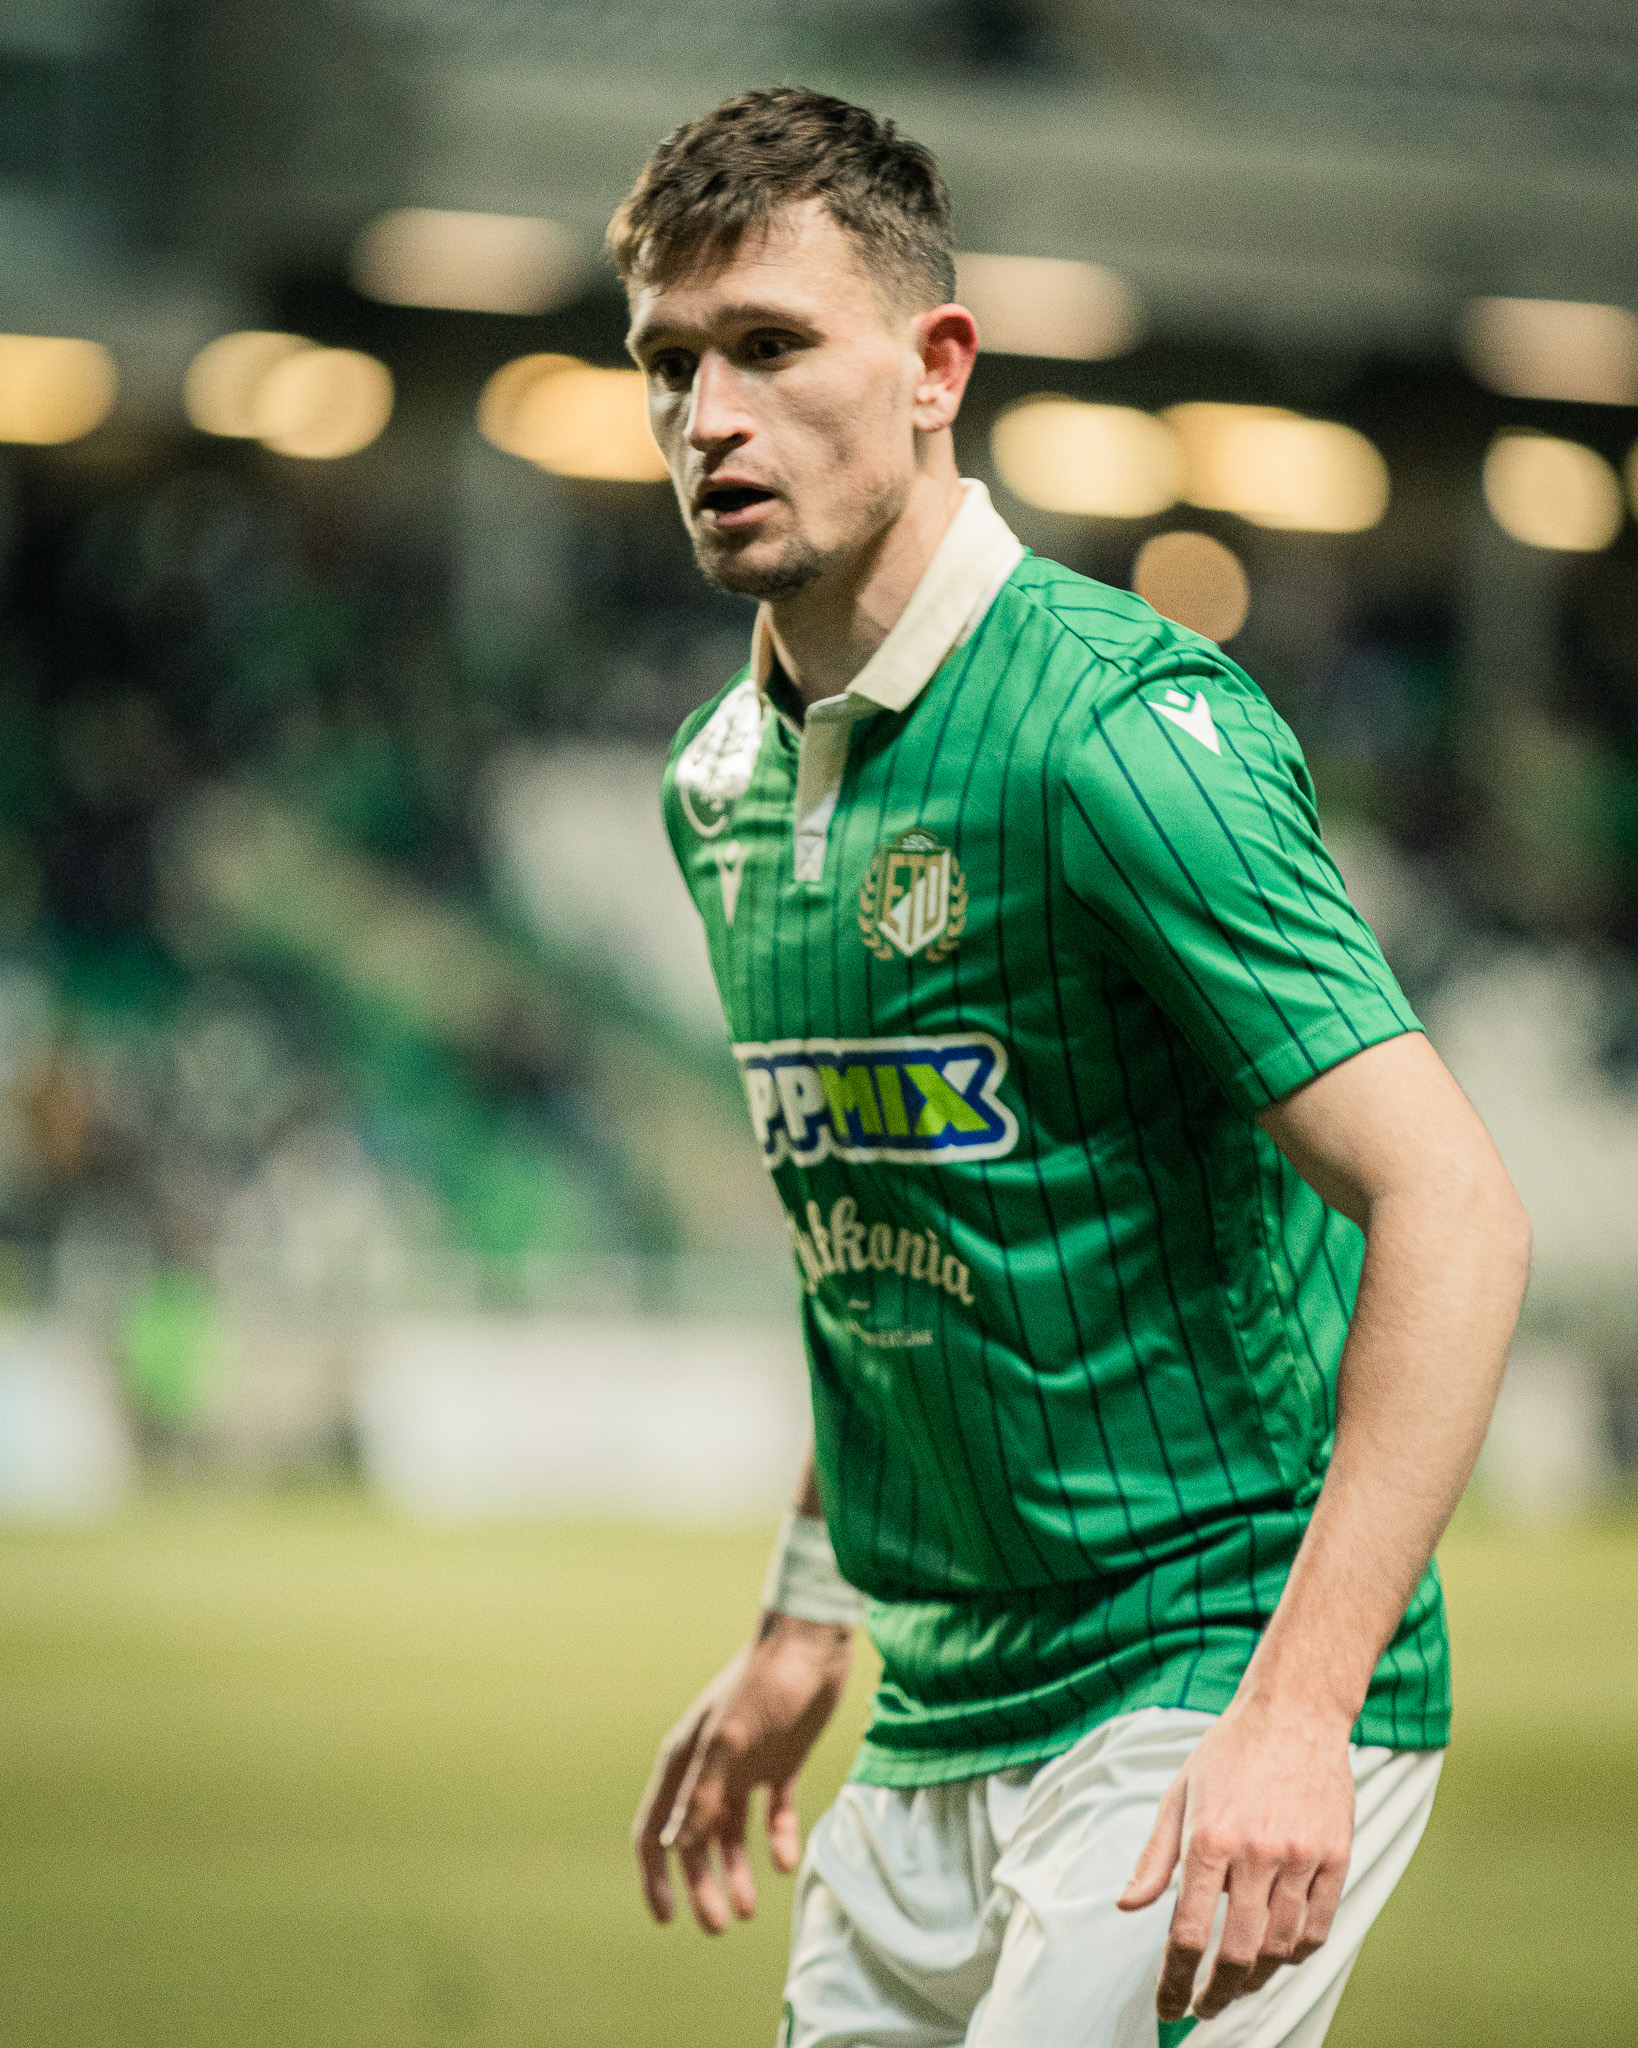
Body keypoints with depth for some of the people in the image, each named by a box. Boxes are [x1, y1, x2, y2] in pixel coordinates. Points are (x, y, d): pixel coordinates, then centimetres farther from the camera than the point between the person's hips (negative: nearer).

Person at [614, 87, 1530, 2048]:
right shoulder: (729, 783, 10)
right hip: (936, 1730, 8)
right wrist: (802, 1633, 21)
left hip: (1213, 1702, -8)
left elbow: (1451, 1208, -22)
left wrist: (1294, 1714, -27)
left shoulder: (1116, 730, -16)